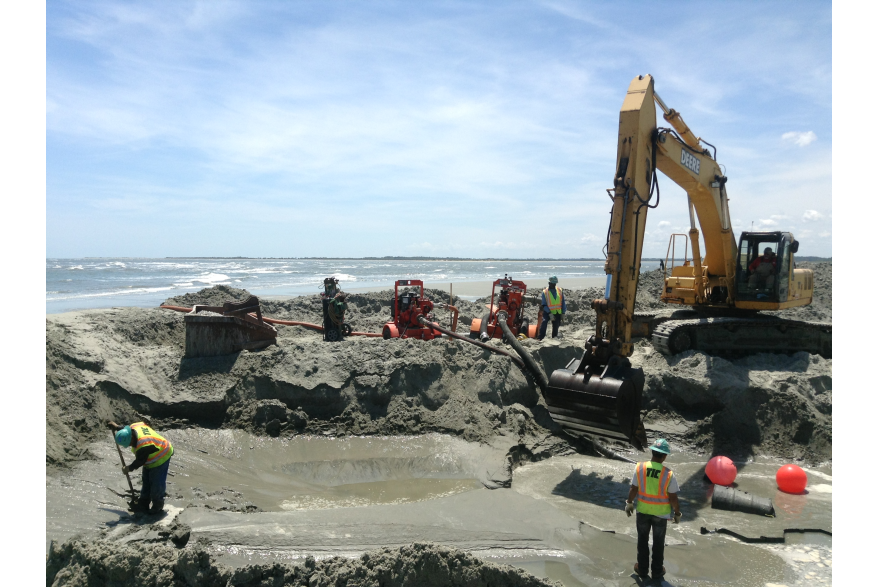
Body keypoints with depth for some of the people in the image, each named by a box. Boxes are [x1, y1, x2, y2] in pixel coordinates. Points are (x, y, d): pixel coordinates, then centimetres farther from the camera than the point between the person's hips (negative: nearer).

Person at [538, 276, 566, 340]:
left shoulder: (560, 291, 3)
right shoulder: (545, 292, -6)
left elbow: (563, 303, 7)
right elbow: (544, 305, -9)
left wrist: (563, 313, 3)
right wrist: (550, 314, -19)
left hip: (557, 313, 4)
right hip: (547, 312, -3)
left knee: (556, 327, 9)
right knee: (544, 322, -28)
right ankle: (540, 338, -29)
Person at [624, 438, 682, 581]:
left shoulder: (640, 468, -18)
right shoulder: (668, 474, -22)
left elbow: (633, 489, -9)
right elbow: (673, 498, -14)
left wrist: (629, 503, 8)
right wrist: (677, 513, 3)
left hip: (643, 510, 1)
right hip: (660, 512, -1)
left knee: (642, 539, 20)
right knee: (658, 542, 18)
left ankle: (642, 568, 32)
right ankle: (657, 571, 32)